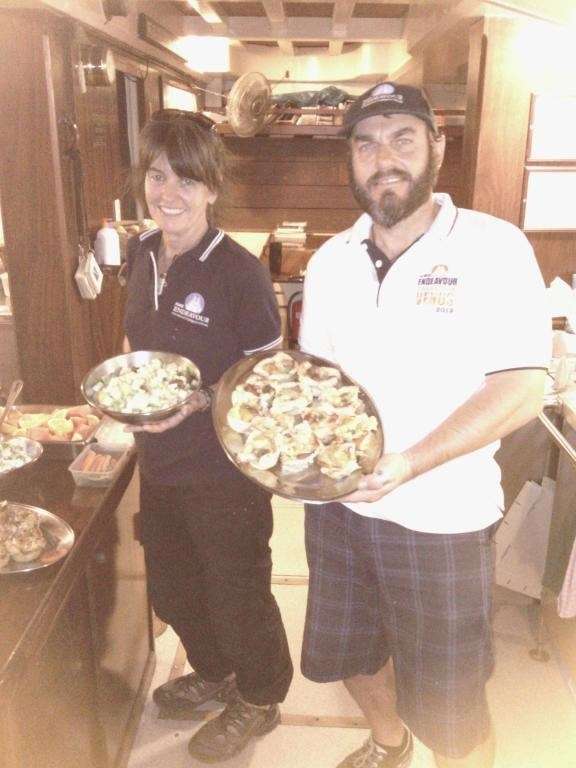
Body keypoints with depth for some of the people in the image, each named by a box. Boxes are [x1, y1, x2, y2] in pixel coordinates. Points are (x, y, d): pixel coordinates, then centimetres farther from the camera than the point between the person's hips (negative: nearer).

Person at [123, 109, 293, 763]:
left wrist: (199, 401, -28)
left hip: (224, 471, -7)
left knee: (236, 592, 14)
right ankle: (213, 673, 54)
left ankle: (258, 700, 44)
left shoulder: (239, 272, -21)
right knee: (172, 587, 25)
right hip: (158, 463, 7)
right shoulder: (142, 255, 0)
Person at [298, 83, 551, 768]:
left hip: (441, 517, -5)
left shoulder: (493, 247, -13)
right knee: (349, 655, 25)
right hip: (337, 503, 6)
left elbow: (519, 391, -17)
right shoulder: (330, 261, 3)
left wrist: (410, 463, -27)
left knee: (450, 713, 10)